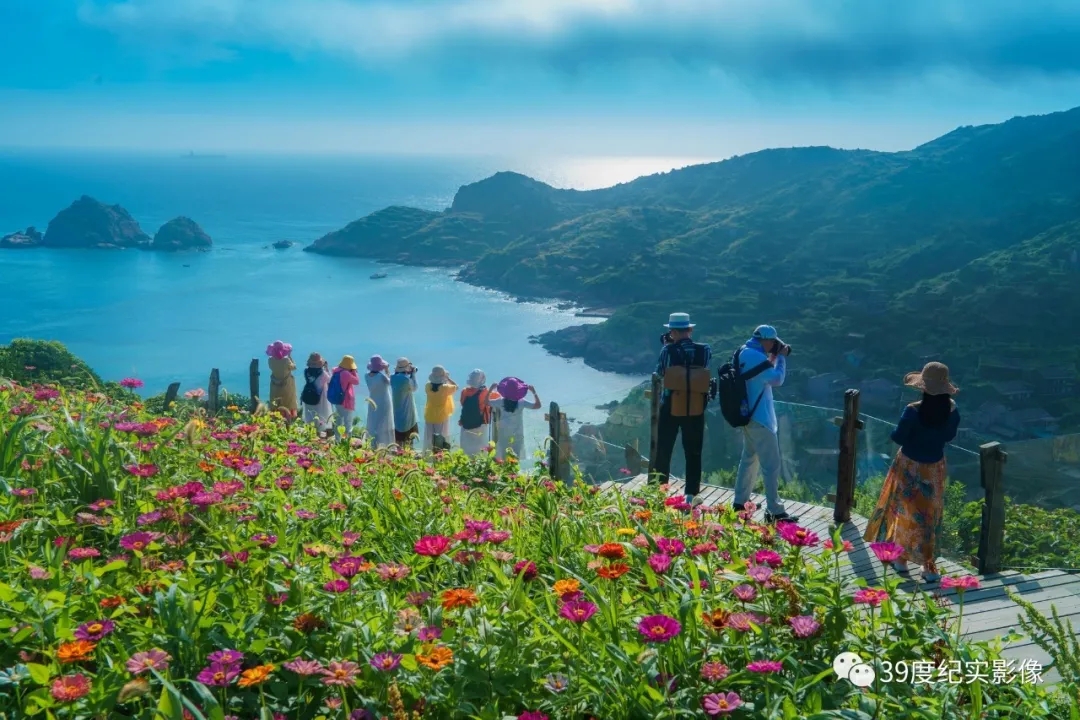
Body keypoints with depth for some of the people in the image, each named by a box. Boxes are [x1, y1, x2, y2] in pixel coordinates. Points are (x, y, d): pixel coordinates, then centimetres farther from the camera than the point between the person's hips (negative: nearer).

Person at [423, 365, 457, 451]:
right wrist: (448, 378, -3)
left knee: (429, 441, 14)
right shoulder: (445, 388, -20)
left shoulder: (428, 386, -10)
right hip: (442, 417, -4)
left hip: (429, 417, 4)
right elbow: (456, 387, -4)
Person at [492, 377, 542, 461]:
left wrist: (490, 389, 10)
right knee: (516, 456, 3)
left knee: (504, 456, 9)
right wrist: (534, 392, -2)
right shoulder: (521, 402, -11)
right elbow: (537, 405, -6)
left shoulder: (501, 401, -8)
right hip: (518, 433, -1)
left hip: (504, 433, 1)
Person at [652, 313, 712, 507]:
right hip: (695, 410, 1)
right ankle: (691, 495, 15)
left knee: (663, 452, 10)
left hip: (670, 408, -1)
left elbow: (660, 372, 3)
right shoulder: (705, 350, -7)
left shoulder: (668, 351, -13)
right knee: (693, 453, 12)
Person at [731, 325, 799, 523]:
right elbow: (776, 379, -18)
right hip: (759, 418, -11)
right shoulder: (754, 356, -20)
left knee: (749, 457, 20)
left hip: (749, 415, 11)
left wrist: (773, 358, 8)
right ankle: (775, 511, -5)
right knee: (771, 464, -6)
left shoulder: (744, 353, 11)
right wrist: (781, 357, -6)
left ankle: (740, 502, 25)